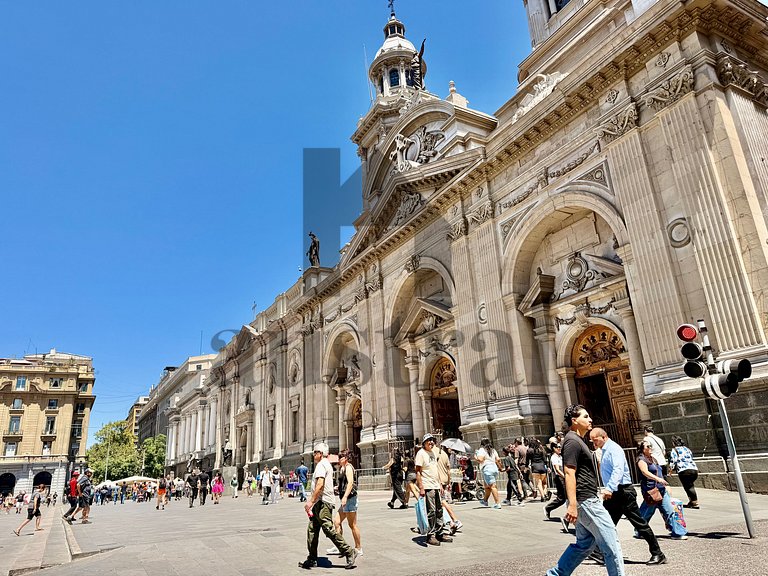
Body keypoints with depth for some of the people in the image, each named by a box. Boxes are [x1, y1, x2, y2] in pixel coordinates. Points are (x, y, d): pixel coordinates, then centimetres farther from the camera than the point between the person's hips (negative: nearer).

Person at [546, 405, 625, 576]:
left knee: (584, 543, 15)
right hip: (585, 501, -10)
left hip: (586, 501, 10)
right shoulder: (572, 441, -15)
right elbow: (569, 473, -23)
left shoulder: (578, 440, 17)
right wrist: (572, 504, -28)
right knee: (610, 543, -2)